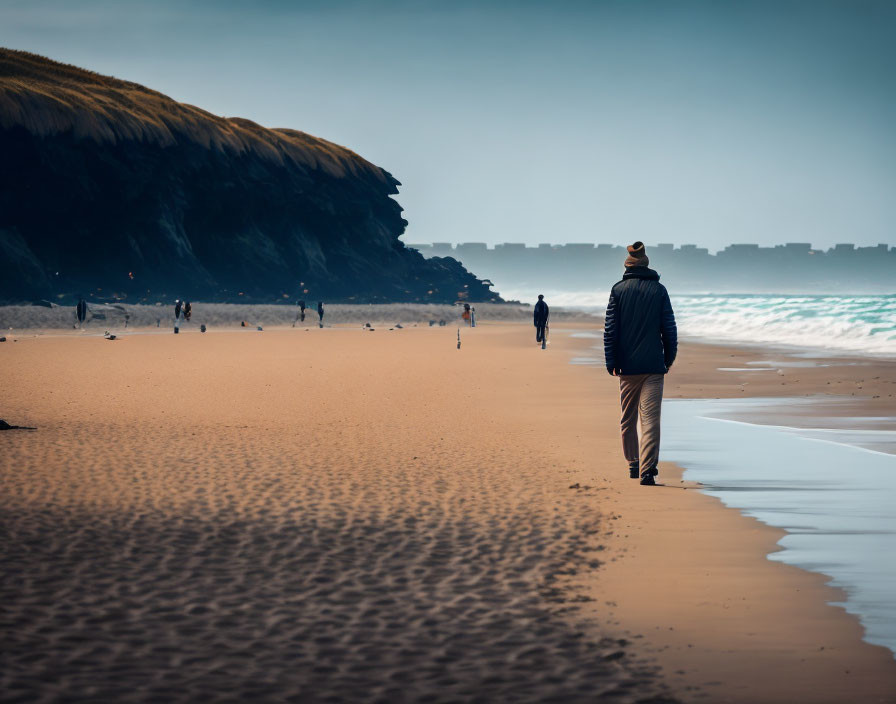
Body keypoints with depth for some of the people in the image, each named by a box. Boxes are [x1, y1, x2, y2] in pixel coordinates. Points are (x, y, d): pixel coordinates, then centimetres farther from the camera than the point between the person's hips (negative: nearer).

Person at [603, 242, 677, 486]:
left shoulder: (618, 290, 1)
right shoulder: (659, 290, 2)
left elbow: (610, 329, -1)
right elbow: (669, 328, 3)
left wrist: (611, 362, 3)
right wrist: (669, 358, 13)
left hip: (627, 365, 1)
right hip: (653, 365, -1)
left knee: (628, 419, 16)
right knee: (651, 419, -6)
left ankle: (633, 464, 24)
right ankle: (647, 469, -17)